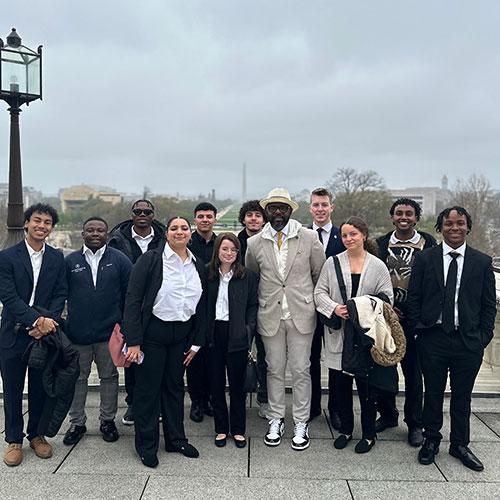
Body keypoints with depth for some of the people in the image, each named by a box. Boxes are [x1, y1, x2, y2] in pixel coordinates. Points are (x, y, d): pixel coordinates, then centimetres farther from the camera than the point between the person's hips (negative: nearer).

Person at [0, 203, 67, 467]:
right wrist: (36, 320, -20)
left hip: (45, 333, 2)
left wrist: (47, 321, -15)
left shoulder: (57, 258, 4)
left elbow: (61, 294, 0)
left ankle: (36, 435, 29)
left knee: (40, 388, 12)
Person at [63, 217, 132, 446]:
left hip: (109, 331, -1)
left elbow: (129, 294, 0)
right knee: (77, 377, 11)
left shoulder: (119, 260, 0)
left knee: (109, 377, 11)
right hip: (77, 332, 1)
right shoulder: (70, 261, 3)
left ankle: (107, 420, 26)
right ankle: (77, 422, 26)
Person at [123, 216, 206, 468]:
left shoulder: (198, 266, 6)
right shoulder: (150, 260, -10)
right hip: (153, 331, -5)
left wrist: (196, 342, 10)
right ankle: (146, 446, 23)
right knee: (148, 388, 6)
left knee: (175, 386, 17)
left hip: (182, 334, 5)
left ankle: (176, 439, 32)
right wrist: (133, 341, -17)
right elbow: (133, 300, -13)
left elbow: (201, 306, 12)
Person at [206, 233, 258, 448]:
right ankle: (221, 428, 23)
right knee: (216, 383, 10)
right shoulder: (208, 275, 4)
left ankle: (238, 430, 21)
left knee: (237, 383, 7)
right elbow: (202, 305, 6)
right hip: (214, 334, 2)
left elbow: (253, 305, 2)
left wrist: (248, 329, -9)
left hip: (236, 335, -1)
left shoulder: (248, 276, 0)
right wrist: (204, 331, -3)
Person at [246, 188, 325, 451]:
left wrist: (313, 301, 9)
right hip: (270, 316, 1)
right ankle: (275, 420, 26)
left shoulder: (309, 238, -3)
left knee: (301, 370, 6)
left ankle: (301, 423, 20)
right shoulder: (254, 243, 1)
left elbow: (320, 274, 6)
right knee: (274, 369, 11)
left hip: (301, 314, -1)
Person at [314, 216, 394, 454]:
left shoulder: (378, 266, 2)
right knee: (341, 385, 10)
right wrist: (334, 308, -14)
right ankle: (345, 429, 29)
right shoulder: (332, 263, 4)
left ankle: (368, 434, 23)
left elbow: (386, 297, 1)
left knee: (366, 387, 5)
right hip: (338, 334, 2)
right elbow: (320, 292, 3)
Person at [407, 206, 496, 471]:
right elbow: (413, 297, 2)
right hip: (433, 338, -1)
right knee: (433, 393, 12)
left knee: (462, 396, 14)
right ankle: (431, 440, 31)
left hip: (469, 340, 1)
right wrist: (418, 328, -3)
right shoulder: (424, 258, 0)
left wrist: (483, 336, -1)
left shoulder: (482, 262, 2)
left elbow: (489, 303, 4)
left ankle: (460, 445, 31)